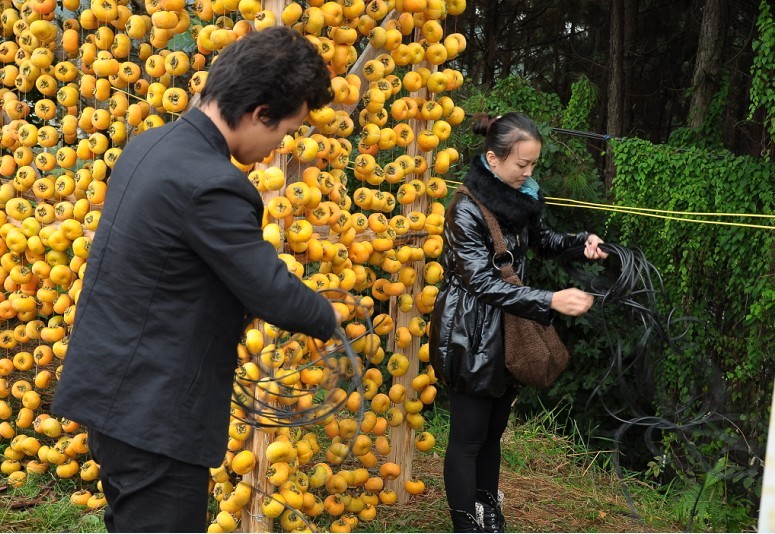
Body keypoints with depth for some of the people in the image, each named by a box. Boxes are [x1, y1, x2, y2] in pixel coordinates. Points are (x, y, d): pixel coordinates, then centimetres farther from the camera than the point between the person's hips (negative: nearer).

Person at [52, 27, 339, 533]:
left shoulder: (150, 145, 5)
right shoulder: (211, 185, -25)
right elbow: (272, 293, -19)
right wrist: (328, 317, 0)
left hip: (112, 390, 10)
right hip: (154, 411, -10)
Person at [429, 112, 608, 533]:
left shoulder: (521, 196, 2)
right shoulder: (466, 209, -20)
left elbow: (542, 239, 20)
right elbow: (483, 281, -24)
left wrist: (582, 241, 0)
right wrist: (551, 301, -31)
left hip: (509, 334, 7)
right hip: (472, 338, -7)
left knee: (492, 432, 17)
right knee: (468, 438, 1)